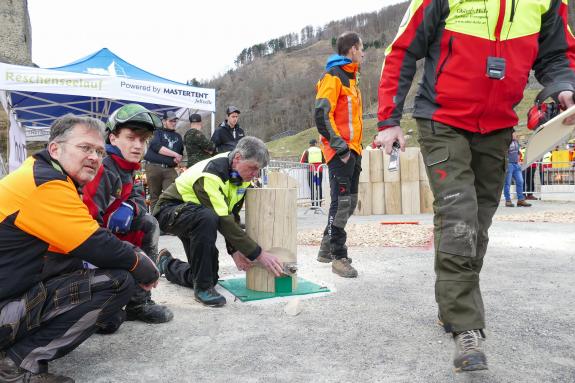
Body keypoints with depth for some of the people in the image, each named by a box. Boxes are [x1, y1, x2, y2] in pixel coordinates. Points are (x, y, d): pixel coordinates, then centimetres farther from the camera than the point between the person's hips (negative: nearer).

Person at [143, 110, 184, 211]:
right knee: (154, 197, 3)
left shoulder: (178, 136, 23)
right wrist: (175, 154, -9)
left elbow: (181, 153, 32)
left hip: (170, 170, 3)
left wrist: (178, 159, 7)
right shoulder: (158, 132, 9)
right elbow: (156, 146, -10)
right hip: (154, 167, -3)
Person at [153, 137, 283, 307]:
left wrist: (234, 250, -16)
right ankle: (203, 287, -26)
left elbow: (233, 215, -3)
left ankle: (166, 264, 38)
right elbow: (223, 221, -37)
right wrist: (258, 254, -35)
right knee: (208, 217, -41)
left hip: (196, 219, 8)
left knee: (211, 277, 8)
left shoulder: (242, 175, -7)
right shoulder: (211, 175, -33)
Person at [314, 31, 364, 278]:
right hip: (340, 151, -10)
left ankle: (327, 249, 23)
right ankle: (339, 257, 0)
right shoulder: (333, 76, -7)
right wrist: (341, 147, -20)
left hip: (352, 150, 10)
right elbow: (322, 116, -17)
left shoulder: (351, 78, 22)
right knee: (341, 203, -9)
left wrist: (357, 147, 19)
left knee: (349, 202, 12)